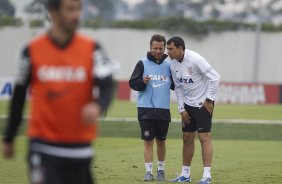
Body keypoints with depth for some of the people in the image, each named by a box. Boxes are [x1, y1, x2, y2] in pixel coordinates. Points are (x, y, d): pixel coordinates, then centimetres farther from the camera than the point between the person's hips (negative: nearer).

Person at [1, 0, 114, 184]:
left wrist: (97, 106, -35)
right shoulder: (32, 50, -1)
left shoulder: (92, 49, -1)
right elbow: (18, 97, 10)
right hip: (44, 147, -2)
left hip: (80, 148, 2)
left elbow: (107, 86, -11)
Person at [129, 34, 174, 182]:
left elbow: (175, 85, 17)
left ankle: (161, 169, 23)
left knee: (161, 141, 11)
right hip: (146, 109, -2)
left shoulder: (169, 65, 8)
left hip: (163, 110, 2)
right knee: (148, 141, -3)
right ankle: (148, 171, 1)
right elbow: (132, 83, -1)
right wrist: (142, 82, -20)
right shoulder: (142, 64, 0)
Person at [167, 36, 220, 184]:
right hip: (188, 105, 7)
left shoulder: (195, 59, -20)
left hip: (203, 104, -7)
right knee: (187, 138, 10)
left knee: (204, 137, -11)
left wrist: (209, 99, -15)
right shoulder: (173, 64, 1)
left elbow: (215, 78, -18)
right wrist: (181, 109, 5)